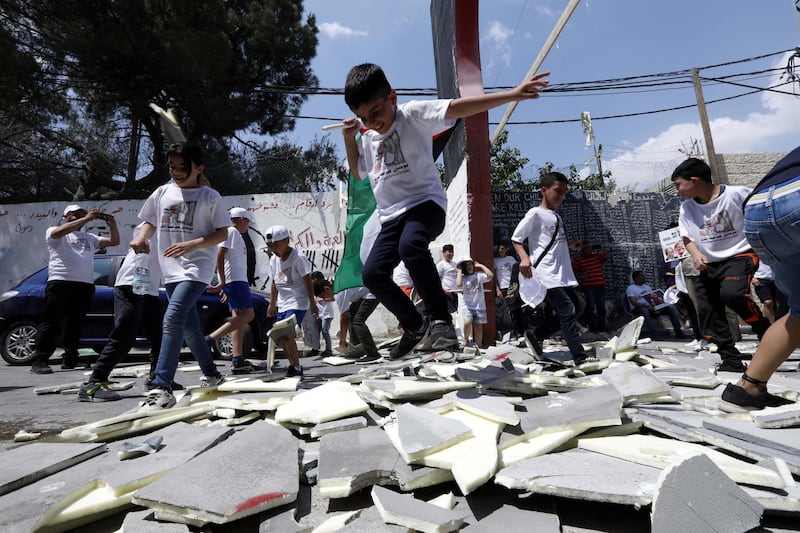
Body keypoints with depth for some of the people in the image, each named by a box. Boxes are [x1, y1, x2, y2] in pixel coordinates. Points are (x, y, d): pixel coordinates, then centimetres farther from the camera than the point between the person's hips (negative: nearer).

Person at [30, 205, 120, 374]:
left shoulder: (89, 237, 24)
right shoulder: (53, 231, 11)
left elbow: (114, 241, 19)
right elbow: (58, 232, -13)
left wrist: (112, 225, 1)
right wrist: (86, 219, -16)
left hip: (85, 285, 5)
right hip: (60, 282, -4)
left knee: (74, 324, 8)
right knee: (52, 323, -7)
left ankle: (70, 359, 14)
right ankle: (39, 361, -3)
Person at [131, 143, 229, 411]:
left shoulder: (209, 196, -3)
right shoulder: (162, 192, 11)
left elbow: (222, 233, -6)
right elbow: (150, 222, 19)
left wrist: (191, 245, -19)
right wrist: (141, 236, -3)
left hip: (197, 268, -6)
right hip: (171, 270, 7)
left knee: (172, 318, -23)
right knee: (189, 327, 14)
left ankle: (162, 388, -21)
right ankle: (211, 374, 31)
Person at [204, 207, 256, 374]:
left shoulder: (235, 235, 25)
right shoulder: (232, 232, -4)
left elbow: (222, 257, 25)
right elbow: (219, 256, -15)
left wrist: (224, 286, 23)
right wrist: (222, 282, -19)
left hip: (236, 280, 10)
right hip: (235, 279, -10)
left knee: (238, 316, 4)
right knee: (248, 314, -13)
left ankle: (237, 360, 0)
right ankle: (209, 339, -17)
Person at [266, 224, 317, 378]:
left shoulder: (298, 258, -13)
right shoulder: (273, 260, 8)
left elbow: (308, 281, -12)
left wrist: (313, 304, -13)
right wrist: (272, 304, 18)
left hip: (298, 303, -8)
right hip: (282, 304, 8)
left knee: (286, 334, -18)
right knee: (279, 337, 9)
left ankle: (296, 368, -4)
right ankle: (293, 364, 26)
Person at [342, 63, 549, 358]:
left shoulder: (413, 114, -6)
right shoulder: (367, 138, 14)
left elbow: (459, 107, -18)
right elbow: (358, 173, 30)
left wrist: (512, 94, -30)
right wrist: (349, 138, 13)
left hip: (425, 203, -6)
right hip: (392, 216, 7)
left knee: (410, 244, -37)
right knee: (372, 273, -7)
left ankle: (440, 319, -27)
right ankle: (415, 326, 10)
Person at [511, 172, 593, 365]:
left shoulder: (556, 217, 21)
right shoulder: (535, 213, -3)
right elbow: (516, 239, -5)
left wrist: (569, 245, 11)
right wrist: (524, 257, -21)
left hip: (562, 275, 9)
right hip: (547, 275, -8)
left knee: (563, 313, 8)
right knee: (567, 312, -10)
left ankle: (535, 335, 25)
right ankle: (580, 356, -5)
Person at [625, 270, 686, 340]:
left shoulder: (647, 286, 24)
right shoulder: (630, 288, 0)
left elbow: (655, 298, 17)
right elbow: (634, 303, -14)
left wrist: (659, 301, -7)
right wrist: (646, 306, -29)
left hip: (651, 307, 7)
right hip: (638, 308, -7)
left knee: (671, 307, -9)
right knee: (645, 311, -42)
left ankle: (678, 333, -11)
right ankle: (653, 335, -49)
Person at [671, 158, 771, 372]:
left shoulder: (737, 194, -13)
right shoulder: (687, 207, 2)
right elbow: (687, 237, 10)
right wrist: (696, 255, -9)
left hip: (739, 256, -6)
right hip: (709, 265, 6)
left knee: (732, 293, -32)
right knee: (707, 312, -1)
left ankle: (767, 331, -5)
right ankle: (732, 360, 11)